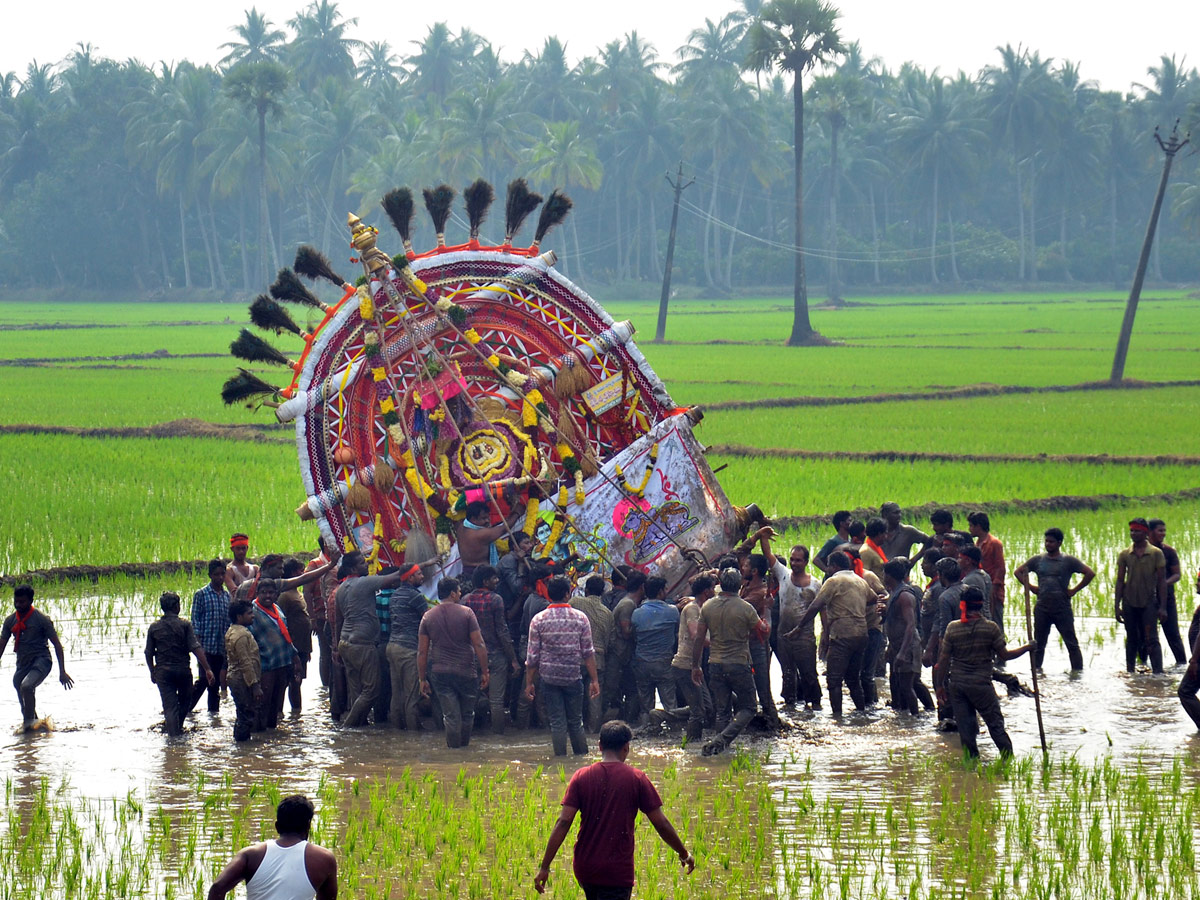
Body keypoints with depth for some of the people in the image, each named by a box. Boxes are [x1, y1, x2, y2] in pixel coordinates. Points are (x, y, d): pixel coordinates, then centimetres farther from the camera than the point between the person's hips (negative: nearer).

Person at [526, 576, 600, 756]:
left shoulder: (539, 620, -3)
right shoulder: (580, 618, -3)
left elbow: (532, 655, -2)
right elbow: (588, 653, -2)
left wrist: (529, 682, 5)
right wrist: (594, 680, 4)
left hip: (549, 678, 0)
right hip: (573, 678, 0)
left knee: (557, 723, 3)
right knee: (576, 722, 11)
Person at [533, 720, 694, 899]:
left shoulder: (581, 777, 0)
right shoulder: (636, 778, -5)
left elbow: (563, 823, -7)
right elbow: (661, 824, -2)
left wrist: (544, 867, -5)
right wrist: (684, 854, 14)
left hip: (584, 869, 3)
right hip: (618, 871, -3)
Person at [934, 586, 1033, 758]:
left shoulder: (952, 628, -3)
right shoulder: (990, 627, -9)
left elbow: (943, 661, 0)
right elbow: (1004, 655, -2)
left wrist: (939, 686, 10)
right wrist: (1025, 647, 14)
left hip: (957, 684, 2)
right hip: (981, 684, -2)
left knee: (965, 728, 8)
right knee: (996, 724, 7)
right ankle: (1009, 759, 7)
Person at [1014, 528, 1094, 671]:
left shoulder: (1068, 561, 0)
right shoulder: (1038, 560, 10)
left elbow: (1090, 574, -3)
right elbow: (1018, 572, 19)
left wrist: (1074, 590, -5)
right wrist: (1030, 588, 7)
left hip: (1062, 607, -3)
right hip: (1042, 608, 3)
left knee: (1072, 644, -5)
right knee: (1038, 644, 6)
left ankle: (1077, 670, -4)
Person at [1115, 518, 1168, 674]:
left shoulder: (1156, 553, -3)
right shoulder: (1125, 554, 4)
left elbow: (1162, 580, -2)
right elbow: (1120, 580, 7)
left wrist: (1163, 607, -8)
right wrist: (1117, 606, 1)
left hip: (1149, 602, -3)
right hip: (1129, 602, 3)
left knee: (1151, 640, -9)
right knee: (1132, 640, 10)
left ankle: (1158, 673, -12)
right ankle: (1130, 671, 18)